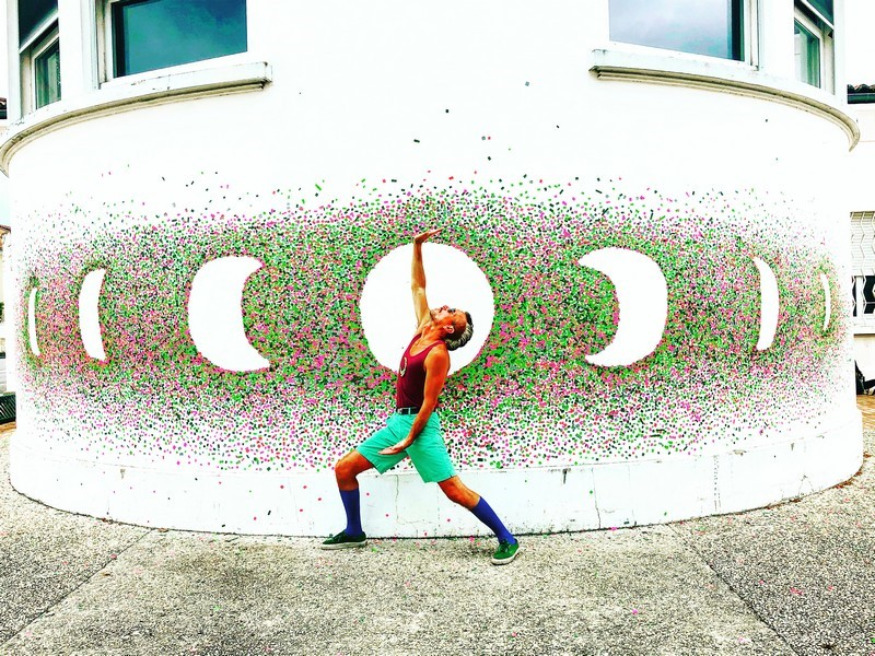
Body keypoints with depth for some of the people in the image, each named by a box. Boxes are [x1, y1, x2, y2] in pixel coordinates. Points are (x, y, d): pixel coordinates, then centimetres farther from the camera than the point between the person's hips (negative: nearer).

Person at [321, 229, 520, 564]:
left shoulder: (438, 353, -16)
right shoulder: (423, 329, 6)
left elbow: (429, 402, -17)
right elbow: (418, 286, 14)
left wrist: (409, 440, -16)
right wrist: (417, 247, 9)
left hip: (420, 425, -9)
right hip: (398, 420, 9)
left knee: (454, 489, -9)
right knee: (343, 469, 9)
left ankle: (507, 540, 3)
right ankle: (354, 532, 25)